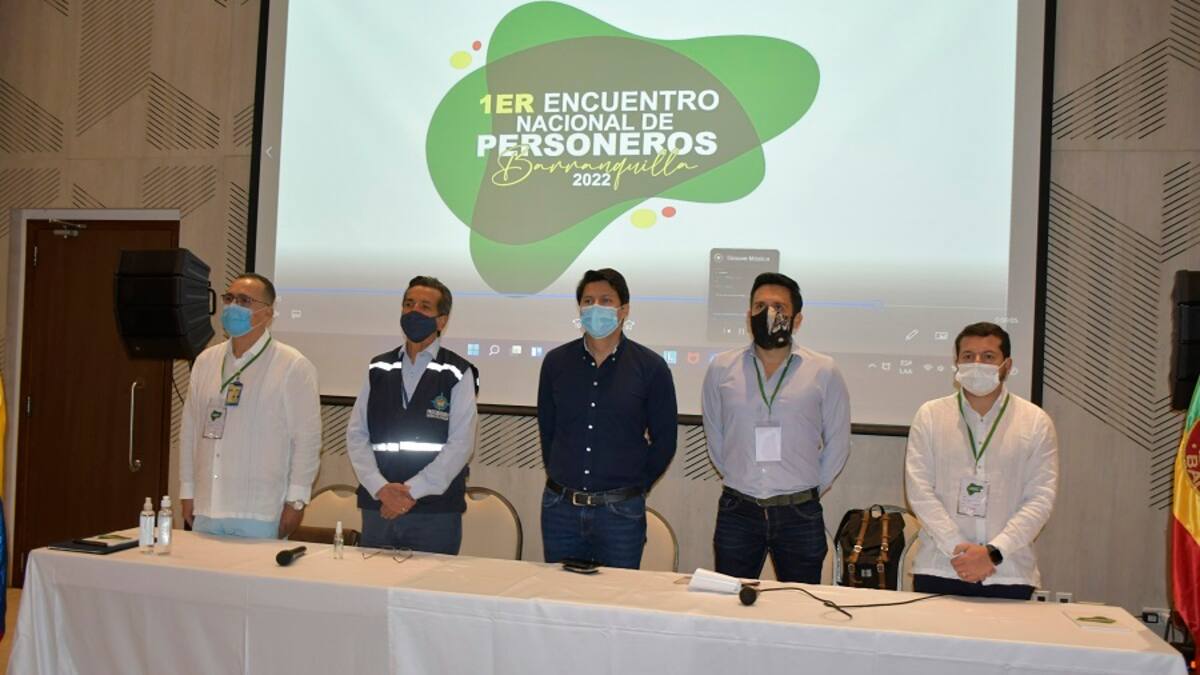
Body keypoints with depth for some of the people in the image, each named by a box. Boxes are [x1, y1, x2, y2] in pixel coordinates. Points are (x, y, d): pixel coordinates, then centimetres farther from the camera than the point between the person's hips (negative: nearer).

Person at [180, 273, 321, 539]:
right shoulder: (206, 360, 10)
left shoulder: (293, 366, -6)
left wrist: (296, 501, -8)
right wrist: (187, 492, 13)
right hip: (206, 509, 5)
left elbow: (307, 439, -7)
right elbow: (190, 429, 14)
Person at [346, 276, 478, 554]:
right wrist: (381, 488, -9)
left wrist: (412, 490, -13)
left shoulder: (458, 374, -2)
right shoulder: (378, 369, 10)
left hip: (436, 511, -3)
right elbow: (356, 435, 5)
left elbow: (461, 444, -8)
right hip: (377, 505, 4)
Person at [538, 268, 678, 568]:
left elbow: (664, 439, 3)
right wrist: (561, 479, 11)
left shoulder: (650, 367, -3)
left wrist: (635, 485, 4)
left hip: (621, 510, -2)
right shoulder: (556, 362, 4)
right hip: (560, 508, 3)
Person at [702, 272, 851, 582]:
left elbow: (838, 442, 8)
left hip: (799, 514, -1)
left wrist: (810, 489, 8)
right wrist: (738, 479, 11)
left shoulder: (824, 372, 1)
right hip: (737, 512, 1)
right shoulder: (721, 369, 4)